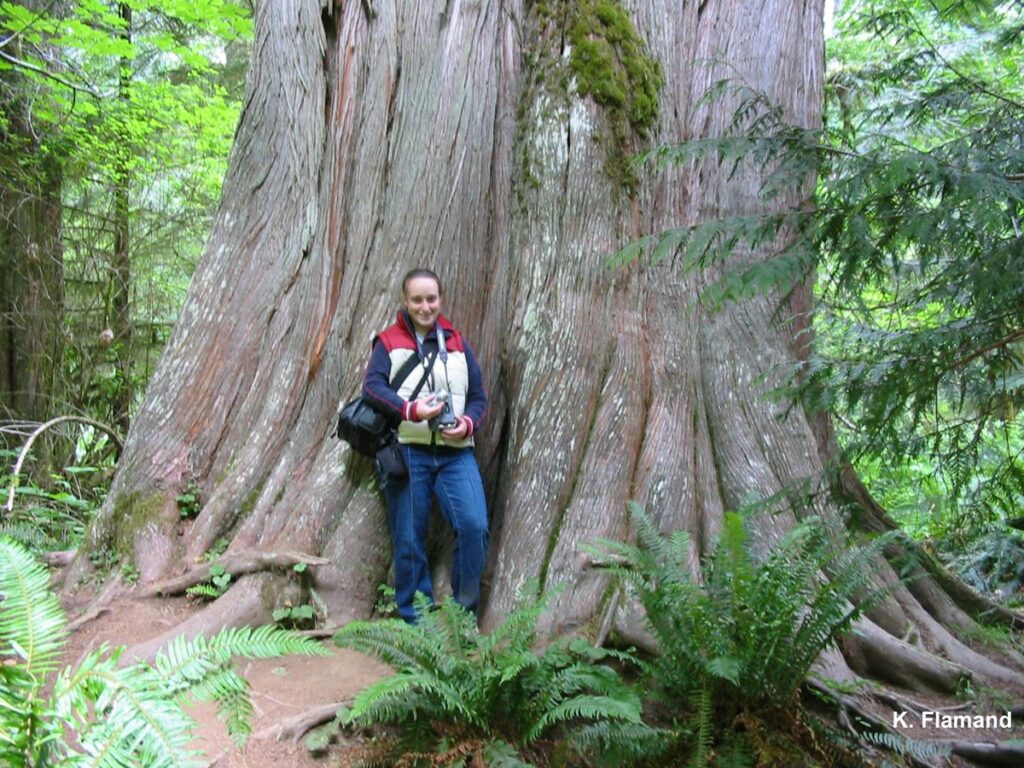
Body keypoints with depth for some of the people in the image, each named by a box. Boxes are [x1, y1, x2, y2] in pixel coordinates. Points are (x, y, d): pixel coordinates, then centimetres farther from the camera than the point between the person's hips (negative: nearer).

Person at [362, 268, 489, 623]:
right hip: (407, 451, -2)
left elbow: (479, 396, 15)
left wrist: (468, 424, -7)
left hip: (455, 452, 2)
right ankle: (414, 622, 16)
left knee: (474, 525, -16)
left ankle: (464, 614, 1)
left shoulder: (458, 344, 17)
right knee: (408, 540, 1)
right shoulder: (388, 342, 9)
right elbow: (372, 386, -7)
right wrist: (410, 410, -23)